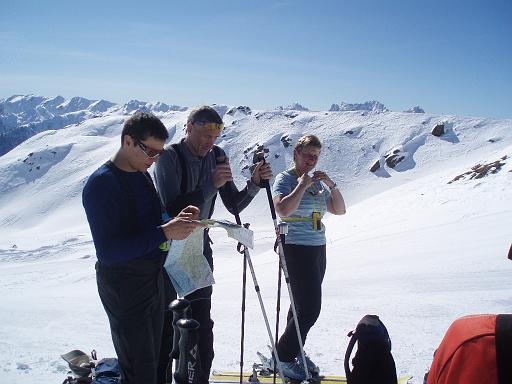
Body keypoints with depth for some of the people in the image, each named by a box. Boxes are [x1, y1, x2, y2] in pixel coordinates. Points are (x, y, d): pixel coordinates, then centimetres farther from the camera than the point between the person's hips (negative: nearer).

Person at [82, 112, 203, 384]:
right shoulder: (101, 184, -20)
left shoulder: (142, 175, 7)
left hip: (153, 277, 8)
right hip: (124, 287, -8)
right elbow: (108, 251, -26)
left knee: (152, 358, 20)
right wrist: (164, 233, -30)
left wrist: (176, 219, -5)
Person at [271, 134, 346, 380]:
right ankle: (282, 358, 6)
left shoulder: (316, 182, 14)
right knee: (309, 309, -8)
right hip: (297, 249, -7)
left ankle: (294, 353, 25)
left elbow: (339, 210, 11)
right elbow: (282, 210, -25)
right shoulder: (285, 178, -7)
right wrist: (302, 185, -19)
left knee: (303, 306, 12)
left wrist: (331, 185, -1)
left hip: (318, 249, 7)